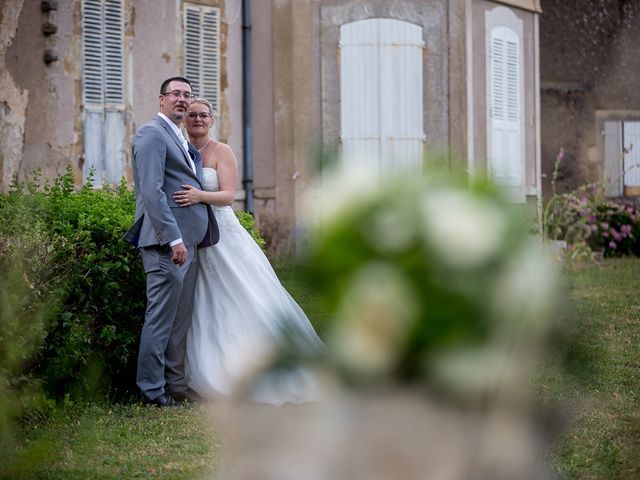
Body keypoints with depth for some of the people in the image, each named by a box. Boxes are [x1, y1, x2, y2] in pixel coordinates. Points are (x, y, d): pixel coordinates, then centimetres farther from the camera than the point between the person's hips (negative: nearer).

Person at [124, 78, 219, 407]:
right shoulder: (152, 134, -8)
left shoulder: (180, 139, 21)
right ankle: (152, 390, -2)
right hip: (167, 242, -10)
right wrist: (173, 239, -23)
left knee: (180, 318, 12)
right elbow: (152, 191, -18)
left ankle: (175, 385, 17)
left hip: (187, 241, 10)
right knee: (161, 316, -7)